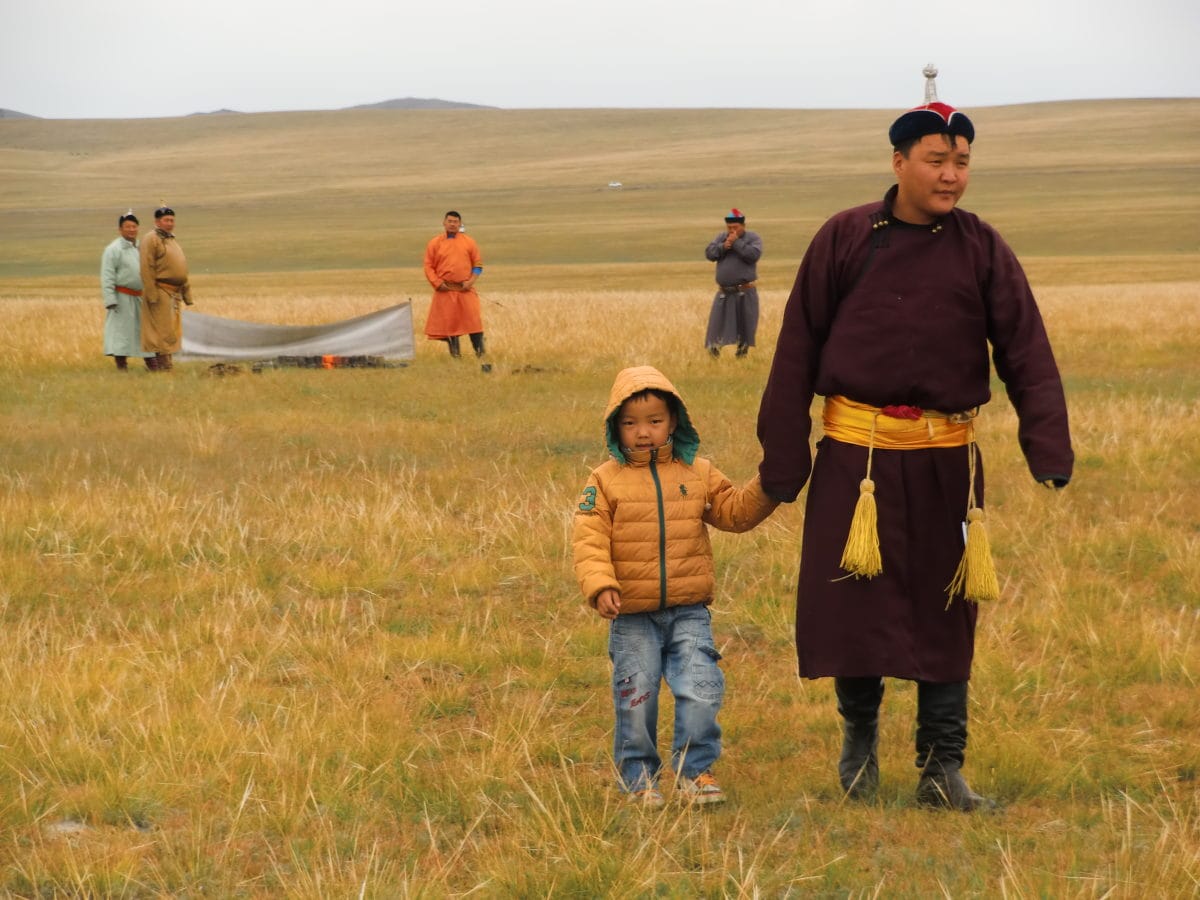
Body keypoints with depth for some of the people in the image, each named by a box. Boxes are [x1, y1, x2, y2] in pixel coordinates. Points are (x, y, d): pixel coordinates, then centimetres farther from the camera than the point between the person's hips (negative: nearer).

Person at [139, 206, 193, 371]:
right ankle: (163, 368, -8)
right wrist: (151, 294, -22)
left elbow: (181, 269, 23)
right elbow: (147, 269, -16)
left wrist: (187, 293, 19)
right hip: (160, 291, -9)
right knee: (163, 331, -9)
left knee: (172, 331, 10)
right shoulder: (151, 240, -9)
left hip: (174, 293, 9)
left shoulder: (172, 240, 19)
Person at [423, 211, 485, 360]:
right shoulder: (434, 244, 5)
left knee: (474, 320, -7)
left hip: (466, 290, 0)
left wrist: (471, 281, -7)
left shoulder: (469, 242, 6)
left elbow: (478, 264, 8)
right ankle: (455, 354, 11)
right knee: (449, 323, 2)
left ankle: (480, 352, -2)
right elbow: (428, 266, 5)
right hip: (445, 291, 0)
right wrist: (437, 283, -9)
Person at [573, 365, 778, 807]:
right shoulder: (605, 481, -3)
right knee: (635, 699, 4)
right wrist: (600, 585, -25)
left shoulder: (698, 473, 6)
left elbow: (735, 511, 9)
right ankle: (639, 778, 20)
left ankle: (695, 770, 6)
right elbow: (589, 540, -10)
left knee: (700, 690, -9)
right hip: (632, 617, -1)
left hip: (688, 611, 1)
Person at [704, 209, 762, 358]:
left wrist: (737, 243, -17)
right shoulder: (721, 238, 11)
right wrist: (723, 247, -14)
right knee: (716, 323, -1)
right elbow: (709, 253, 1)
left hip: (744, 292, -3)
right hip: (724, 292, 3)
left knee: (745, 325, 1)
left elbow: (753, 254, -18)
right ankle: (713, 352, 3)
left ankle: (742, 353, 12)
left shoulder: (753, 238, 0)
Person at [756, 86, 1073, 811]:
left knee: (945, 612, 6)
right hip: (856, 453, -1)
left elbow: (1028, 354, -2)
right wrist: (783, 462, 0)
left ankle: (943, 769, 15)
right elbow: (798, 351, 3)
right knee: (849, 601, -1)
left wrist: (1049, 450, -16)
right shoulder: (844, 240, 0)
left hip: (946, 459, 1)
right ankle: (860, 738, 23)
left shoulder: (983, 250, 2)